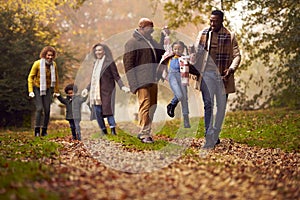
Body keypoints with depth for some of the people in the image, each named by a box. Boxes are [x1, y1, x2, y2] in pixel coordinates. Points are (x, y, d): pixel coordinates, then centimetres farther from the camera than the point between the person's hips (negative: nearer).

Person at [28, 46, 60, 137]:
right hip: (37, 89, -3)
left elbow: (55, 78, 12)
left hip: (47, 89, 4)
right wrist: (30, 91, -14)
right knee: (39, 109, -16)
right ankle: (37, 130, -12)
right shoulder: (37, 63, -13)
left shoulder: (53, 65, -2)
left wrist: (56, 91, 13)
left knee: (47, 110, -2)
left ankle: (44, 131, 8)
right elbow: (30, 77, -8)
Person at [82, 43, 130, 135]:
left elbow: (117, 77, -5)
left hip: (106, 91, -6)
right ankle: (104, 132, 7)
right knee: (97, 112, 1)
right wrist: (87, 89, 32)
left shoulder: (110, 63, -2)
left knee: (107, 110, -17)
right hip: (96, 92, 7)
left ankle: (113, 131, -20)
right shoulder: (96, 63, 18)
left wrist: (122, 86, -19)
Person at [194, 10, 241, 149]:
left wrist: (231, 69, -17)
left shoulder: (230, 36, 1)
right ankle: (209, 138, -12)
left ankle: (215, 135, 18)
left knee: (221, 106, 6)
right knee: (208, 105, -9)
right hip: (207, 73, 0)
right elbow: (196, 53, 11)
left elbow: (236, 55, 1)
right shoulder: (203, 34, 6)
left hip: (223, 75, 0)